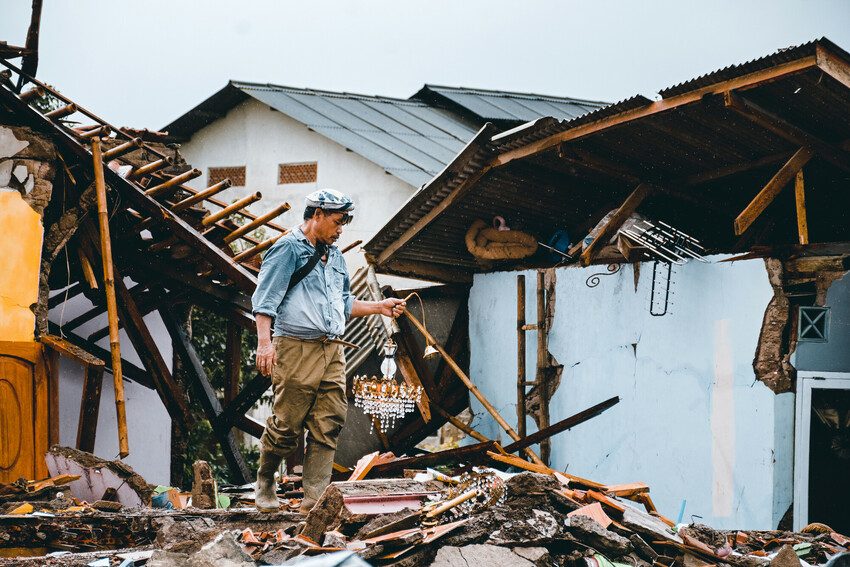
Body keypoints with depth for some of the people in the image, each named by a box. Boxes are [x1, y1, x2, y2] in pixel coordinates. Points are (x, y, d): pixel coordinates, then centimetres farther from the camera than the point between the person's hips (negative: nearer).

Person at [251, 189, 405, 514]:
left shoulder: (334, 256, 22)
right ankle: (265, 482, 18)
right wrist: (264, 341, -22)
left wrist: (379, 307, 21)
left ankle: (314, 500, -2)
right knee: (287, 425, -4)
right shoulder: (288, 249, -3)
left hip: (332, 351, 7)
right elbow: (265, 298, -11)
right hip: (296, 349, -7)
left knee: (328, 427, -1)